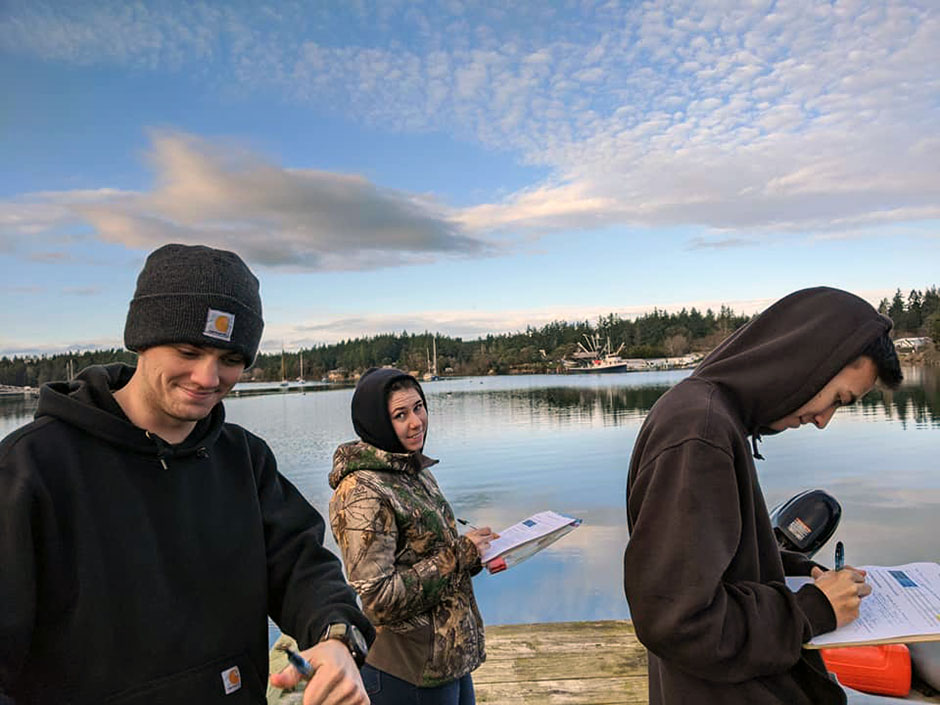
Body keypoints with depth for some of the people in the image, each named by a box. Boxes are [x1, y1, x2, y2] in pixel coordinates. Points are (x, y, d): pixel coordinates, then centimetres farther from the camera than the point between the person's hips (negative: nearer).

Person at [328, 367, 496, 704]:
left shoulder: (417, 473, 5)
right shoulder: (362, 492, -23)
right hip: (408, 675, -8)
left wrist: (474, 554, -1)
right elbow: (377, 599, -25)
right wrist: (458, 555, -20)